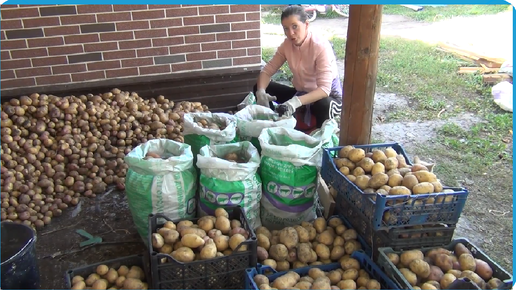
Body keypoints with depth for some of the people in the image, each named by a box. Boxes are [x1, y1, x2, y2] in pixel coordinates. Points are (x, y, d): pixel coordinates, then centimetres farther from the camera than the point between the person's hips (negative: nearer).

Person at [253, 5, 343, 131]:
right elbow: (267, 70, -7)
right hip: (301, 93, 5)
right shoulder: (287, 44, -7)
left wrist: (297, 102, -49)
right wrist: (261, 92, -29)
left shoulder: (321, 46, -25)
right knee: (258, 87, -9)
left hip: (328, 96, -5)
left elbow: (324, 89, -33)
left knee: (324, 106, -41)